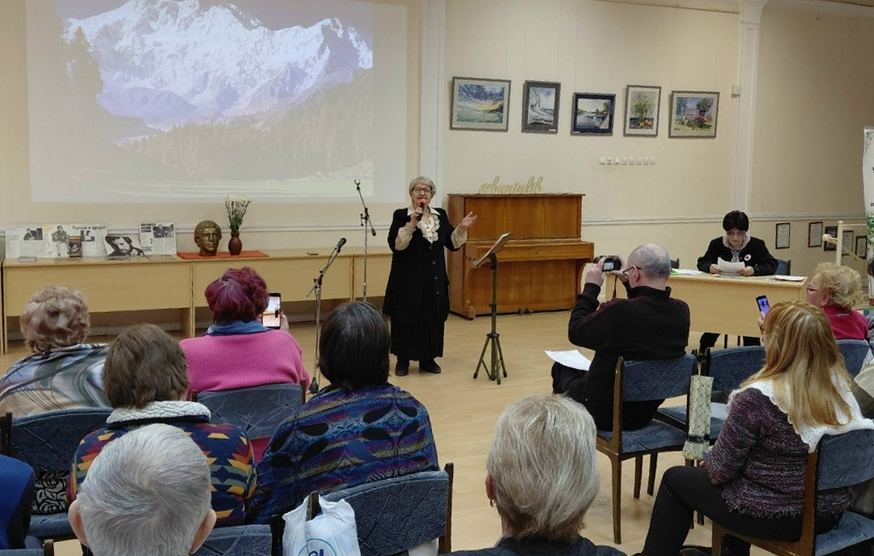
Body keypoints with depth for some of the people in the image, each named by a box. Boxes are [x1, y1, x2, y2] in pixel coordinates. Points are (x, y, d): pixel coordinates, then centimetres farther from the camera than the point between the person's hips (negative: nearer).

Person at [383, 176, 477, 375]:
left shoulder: (440, 215, 9)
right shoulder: (401, 215, -4)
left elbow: (452, 244, 8)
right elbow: (395, 244, -16)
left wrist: (462, 228, -8)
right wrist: (411, 224, -24)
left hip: (434, 279, 4)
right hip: (409, 279, -4)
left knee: (433, 318, 8)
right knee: (407, 318, 1)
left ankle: (428, 359, 20)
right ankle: (403, 360, 14)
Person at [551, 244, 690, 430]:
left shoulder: (618, 312, -32)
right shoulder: (681, 312, -13)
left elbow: (575, 332, -13)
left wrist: (591, 287, -5)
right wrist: (630, 285, 12)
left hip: (605, 414, -6)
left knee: (562, 368, 21)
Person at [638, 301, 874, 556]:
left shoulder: (758, 398, -26)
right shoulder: (841, 386, -7)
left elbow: (720, 470, -15)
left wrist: (709, 461, 5)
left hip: (776, 516, -6)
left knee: (675, 479, 15)